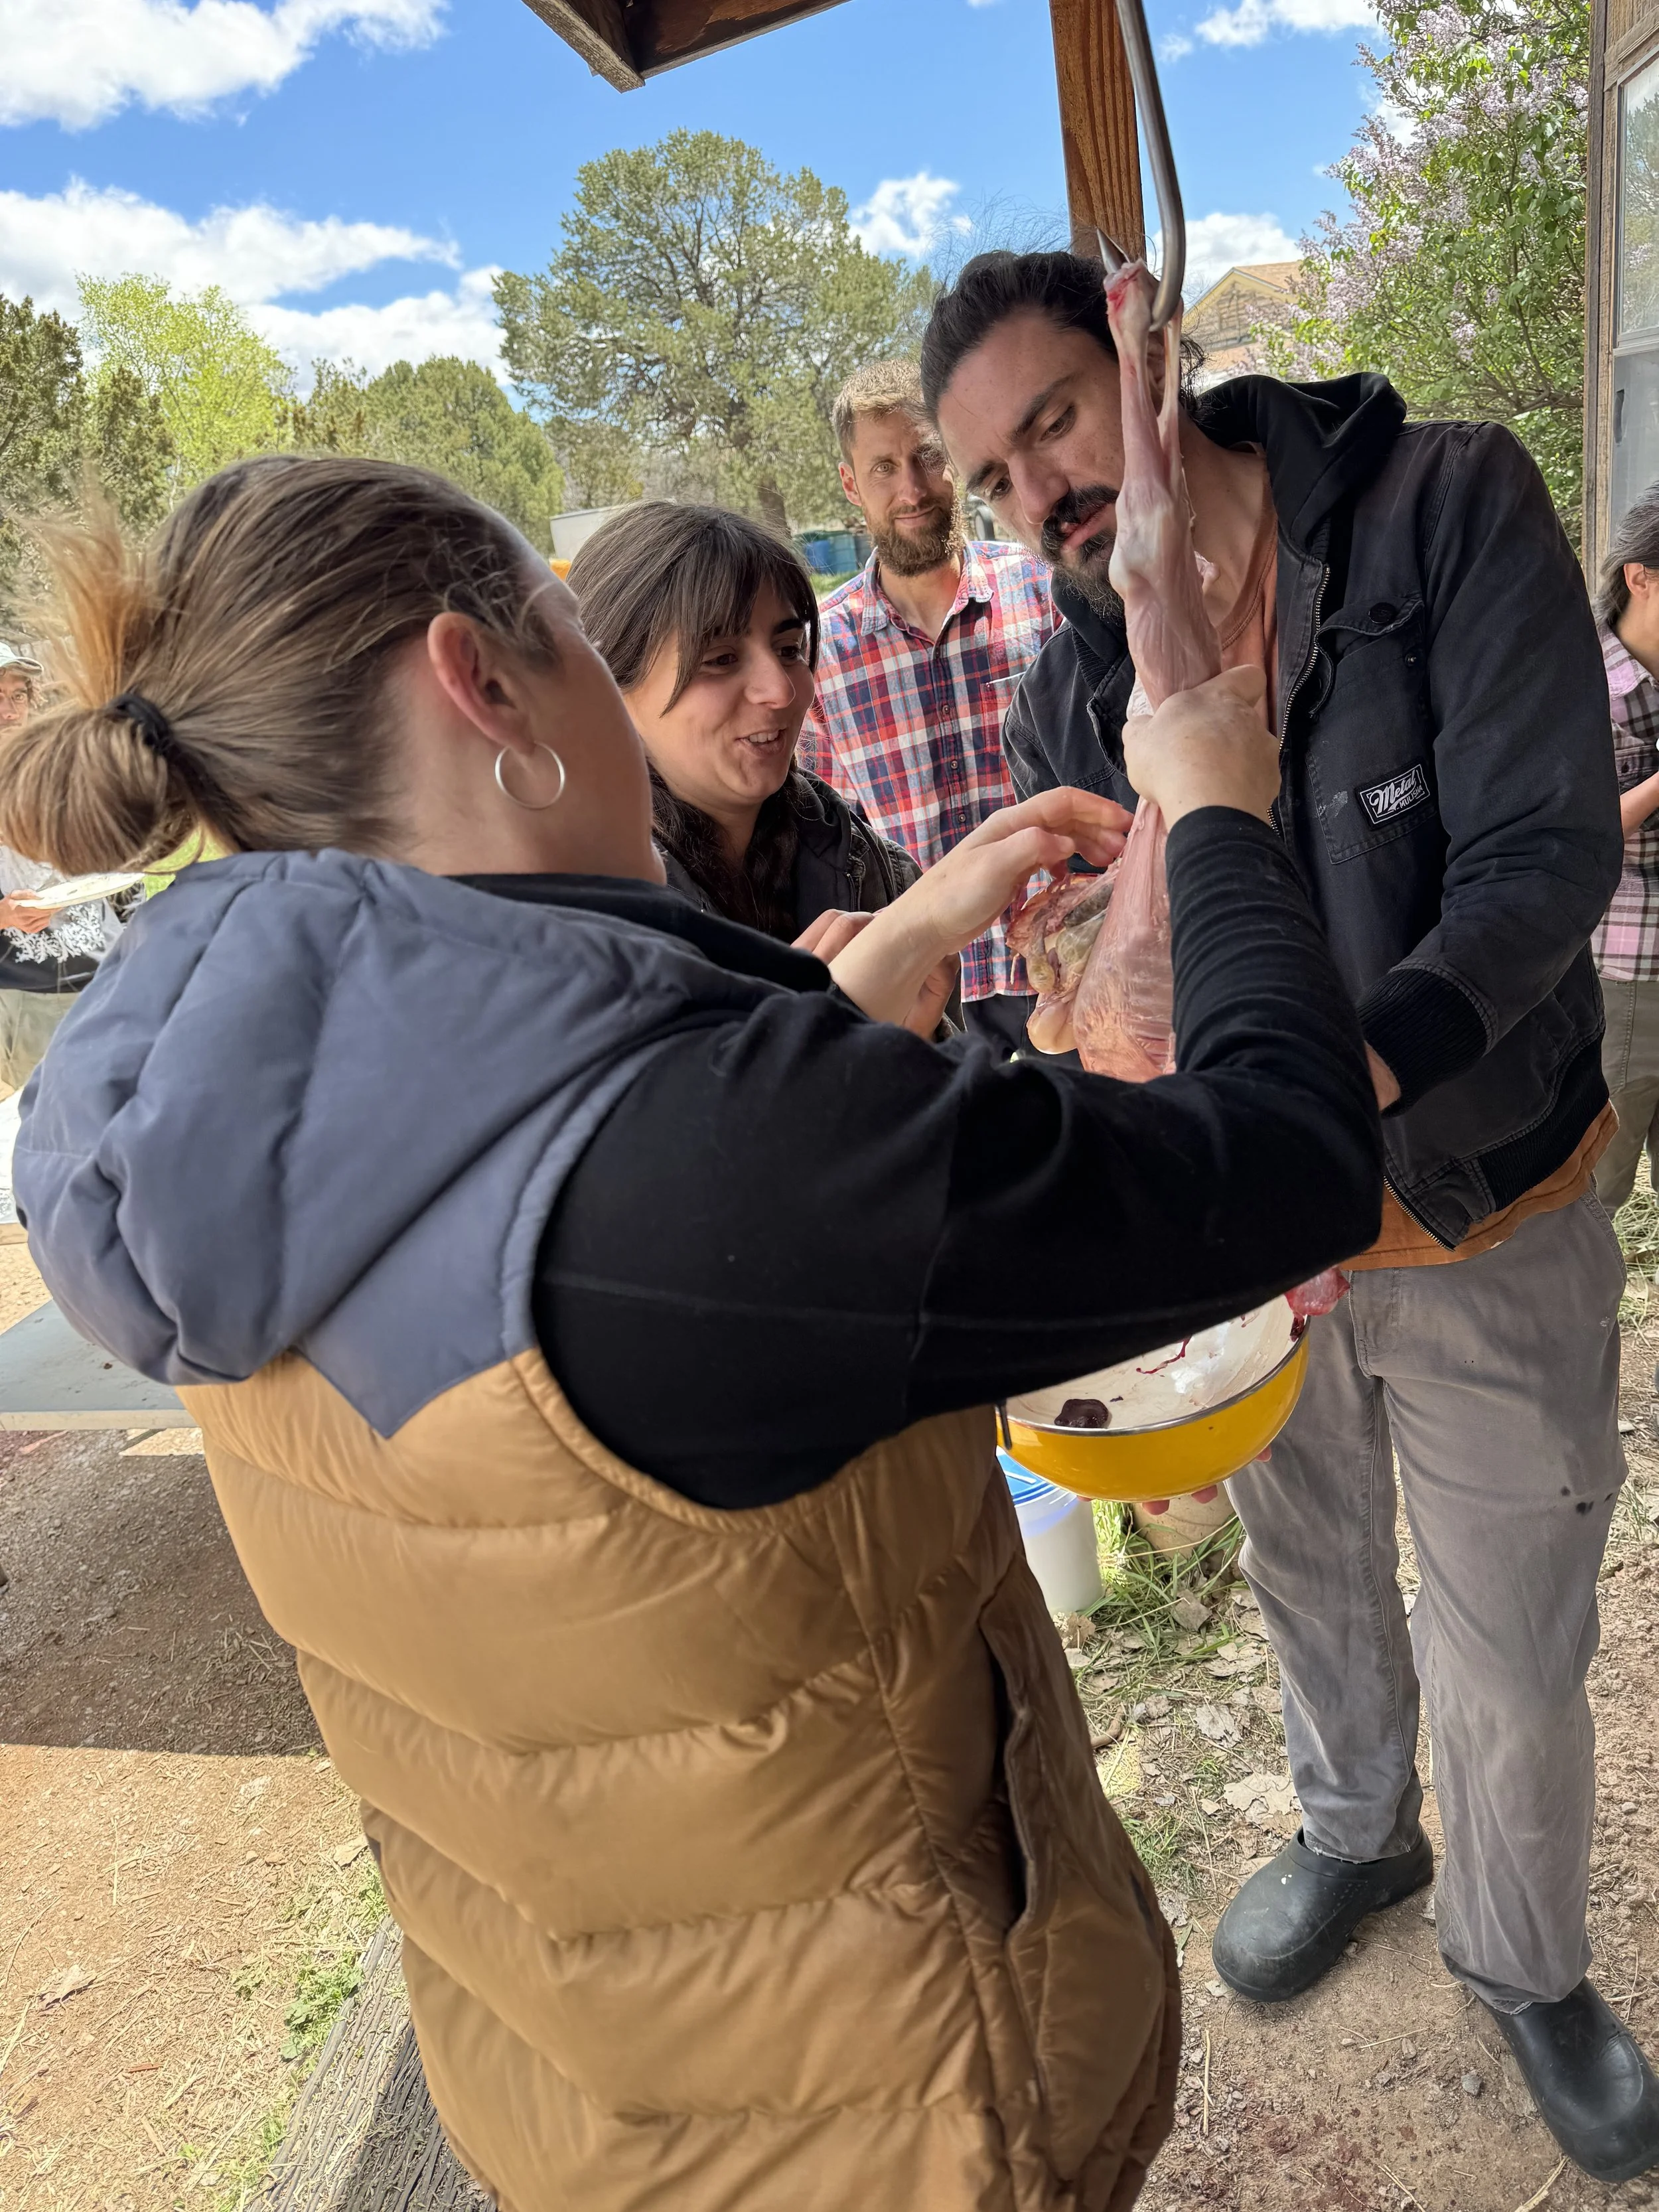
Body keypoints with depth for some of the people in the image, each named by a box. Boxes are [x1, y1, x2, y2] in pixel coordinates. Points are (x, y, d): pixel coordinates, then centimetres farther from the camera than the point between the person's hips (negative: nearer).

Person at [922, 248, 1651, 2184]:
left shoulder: (1448, 508, -14)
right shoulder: (1066, 695, -3)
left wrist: (1357, 1067, -39)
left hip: (1485, 1225, -3)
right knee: (1312, 1582, 24)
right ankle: (1356, 1831, 55)